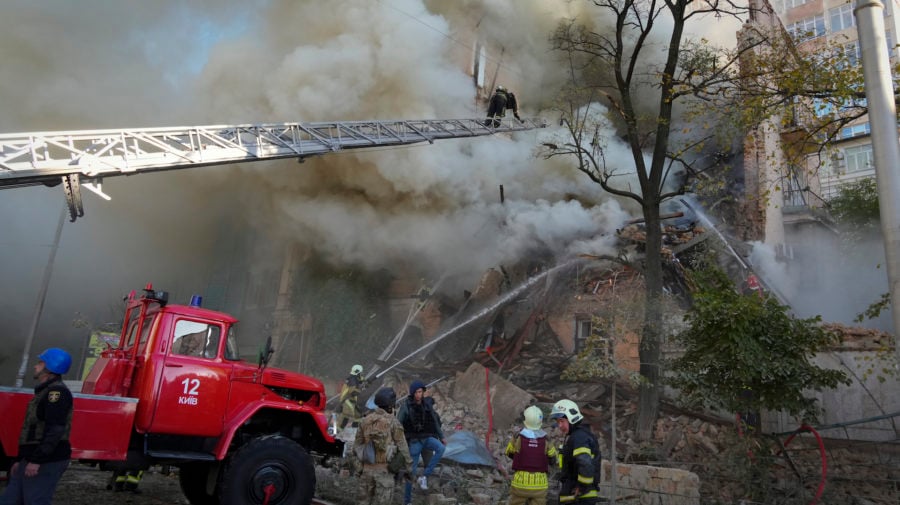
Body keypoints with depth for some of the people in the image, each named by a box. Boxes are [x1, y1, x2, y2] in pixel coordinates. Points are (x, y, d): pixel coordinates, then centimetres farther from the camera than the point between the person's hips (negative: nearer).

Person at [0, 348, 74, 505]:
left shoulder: (56, 392, -14)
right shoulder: (44, 392, 20)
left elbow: (55, 430, -23)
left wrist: (36, 460, -24)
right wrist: (20, 459, 24)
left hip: (47, 462, -10)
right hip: (31, 460, 10)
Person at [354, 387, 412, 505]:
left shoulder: (365, 421, 4)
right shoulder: (393, 422, -10)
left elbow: (357, 446, 8)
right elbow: (402, 447, -7)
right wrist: (407, 467, 4)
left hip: (367, 469, 4)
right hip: (384, 470, -4)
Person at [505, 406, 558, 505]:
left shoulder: (518, 438, -9)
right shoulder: (546, 440, -7)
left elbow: (509, 453, 9)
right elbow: (552, 459, 8)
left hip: (520, 482, -1)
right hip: (540, 483, 1)